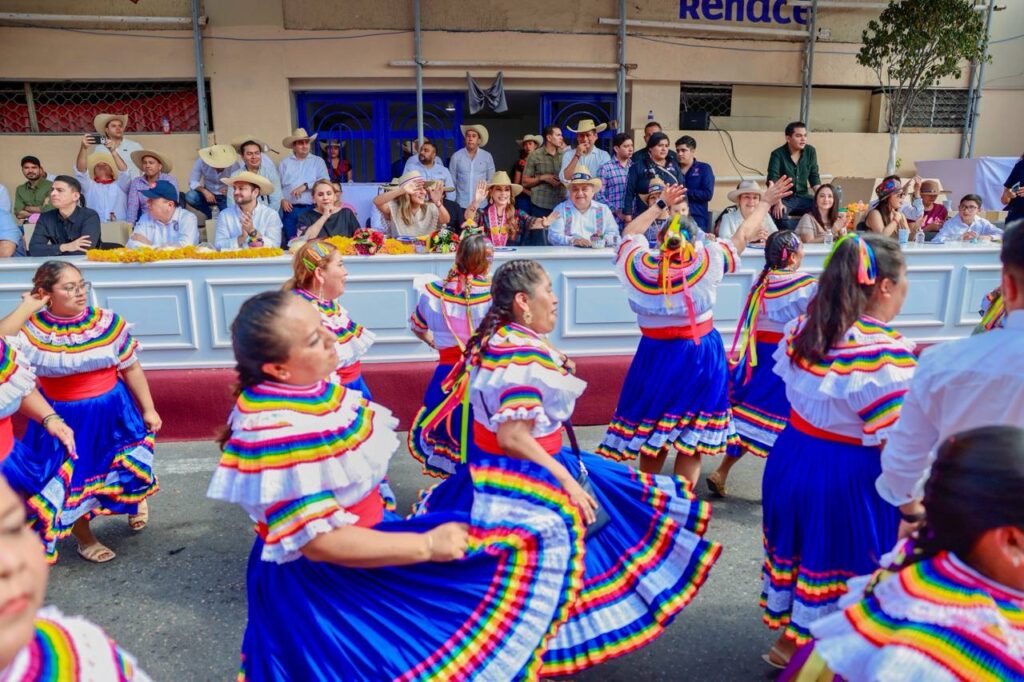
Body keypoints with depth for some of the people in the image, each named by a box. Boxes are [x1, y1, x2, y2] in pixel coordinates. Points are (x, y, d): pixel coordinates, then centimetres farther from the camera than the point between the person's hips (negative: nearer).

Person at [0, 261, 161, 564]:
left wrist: (148, 409, 0)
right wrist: (28, 306, -24)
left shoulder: (108, 322, -10)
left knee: (130, 467, 11)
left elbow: (131, 368, -2)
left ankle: (136, 500, 49)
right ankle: (85, 538, 40)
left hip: (112, 411, 1)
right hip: (63, 418, 0)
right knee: (71, 480, 13)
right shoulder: (33, 328, -12)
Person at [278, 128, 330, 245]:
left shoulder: (318, 161, 10)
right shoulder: (284, 163, 12)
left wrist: (306, 186, -13)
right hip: (290, 209, 1)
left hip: (311, 209, -1)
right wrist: (282, 199, -9)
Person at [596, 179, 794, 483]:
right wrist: (766, 202, 18)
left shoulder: (638, 263, -10)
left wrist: (661, 205, 20)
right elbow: (743, 235, 3)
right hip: (700, 353, -1)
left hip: (655, 355, 2)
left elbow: (630, 232, 12)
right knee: (692, 436, 9)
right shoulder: (707, 262, -13)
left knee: (649, 434, 12)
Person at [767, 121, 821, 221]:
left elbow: (814, 176, 8)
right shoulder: (777, 154, -11)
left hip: (803, 198, 5)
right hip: (784, 198, -5)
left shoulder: (810, 151, 3)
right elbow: (773, 180, -21)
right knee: (778, 213, -36)